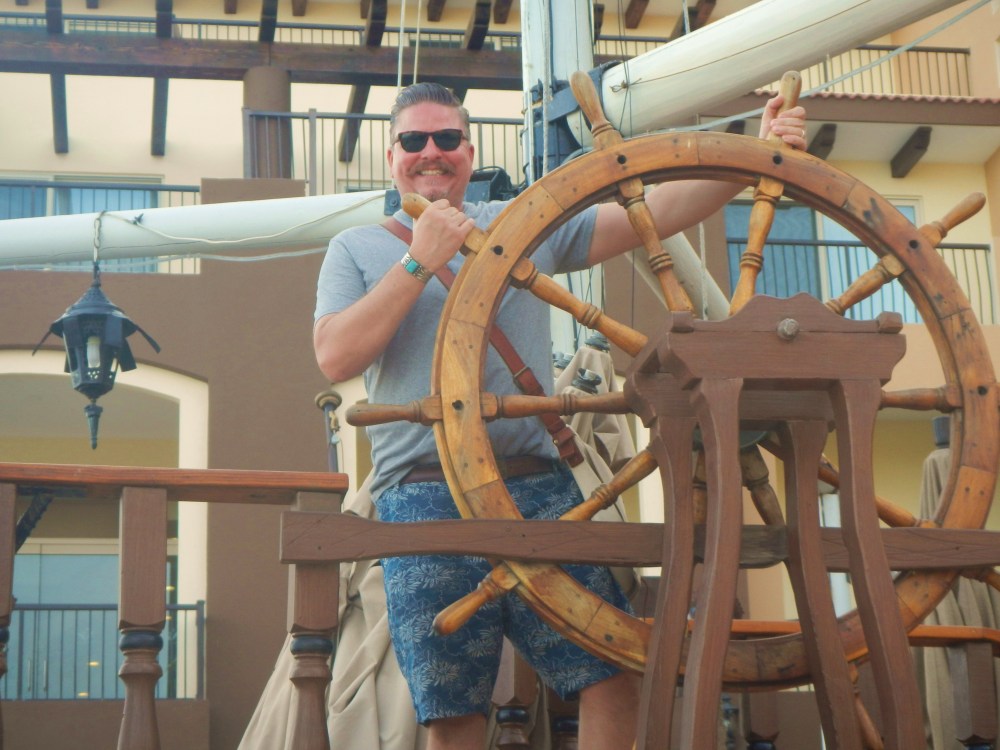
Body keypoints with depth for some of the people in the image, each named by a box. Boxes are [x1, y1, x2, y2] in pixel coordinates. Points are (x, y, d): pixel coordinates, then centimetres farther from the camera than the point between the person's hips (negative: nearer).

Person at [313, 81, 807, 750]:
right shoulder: (358, 250, 14)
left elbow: (654, 213, 8)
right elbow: (335, 357, -2)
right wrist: (419, 263, -6)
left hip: (540, 488, 2)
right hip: (425, 502, -1)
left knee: (613, 675, -7)